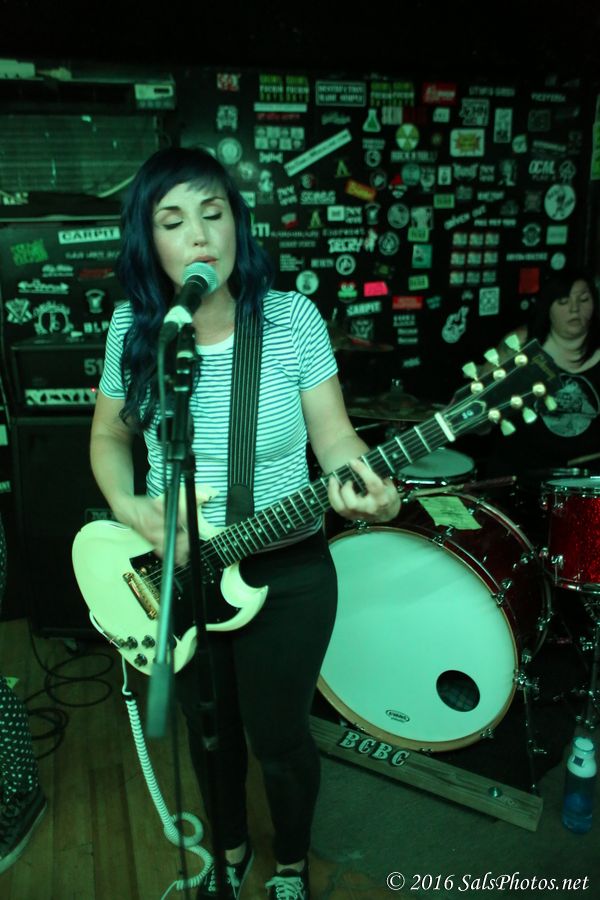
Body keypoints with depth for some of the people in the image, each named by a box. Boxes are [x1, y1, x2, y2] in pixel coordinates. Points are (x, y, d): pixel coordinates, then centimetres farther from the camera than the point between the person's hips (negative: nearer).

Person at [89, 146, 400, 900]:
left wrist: (365, 488, -34)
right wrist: (130, 508, -14)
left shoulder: (292, 318, -14)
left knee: (278, 737, 15)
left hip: (286, 572, -2)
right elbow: (108, 436, 5)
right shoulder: (133, 326, -7)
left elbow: (334, 436, -12)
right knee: (207, 730, 23)